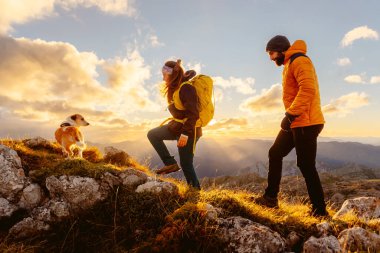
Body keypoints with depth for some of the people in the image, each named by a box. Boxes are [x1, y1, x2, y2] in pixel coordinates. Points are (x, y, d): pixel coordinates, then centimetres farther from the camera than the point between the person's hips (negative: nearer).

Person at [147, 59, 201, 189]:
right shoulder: (176, 86, 6)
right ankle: (171, 163, 9)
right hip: (176, 125, 10)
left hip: (189, 130, -10)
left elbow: (193, 113, -28)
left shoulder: (185, 88, -22)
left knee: (186, 164, -2)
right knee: (153, 134, 13)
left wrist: (185, 134, -31)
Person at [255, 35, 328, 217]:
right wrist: (290, 115, 14)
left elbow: (308, 89, -24)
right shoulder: (288, 65, 22)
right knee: (275, 154, 11)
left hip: (306, 123, -10)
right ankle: (270, 198, 20)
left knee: (306, 166, -5)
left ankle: (319, 210, 10)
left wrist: (291, 114, -25)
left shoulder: (299, 60, -10)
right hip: (295, 122, 10)